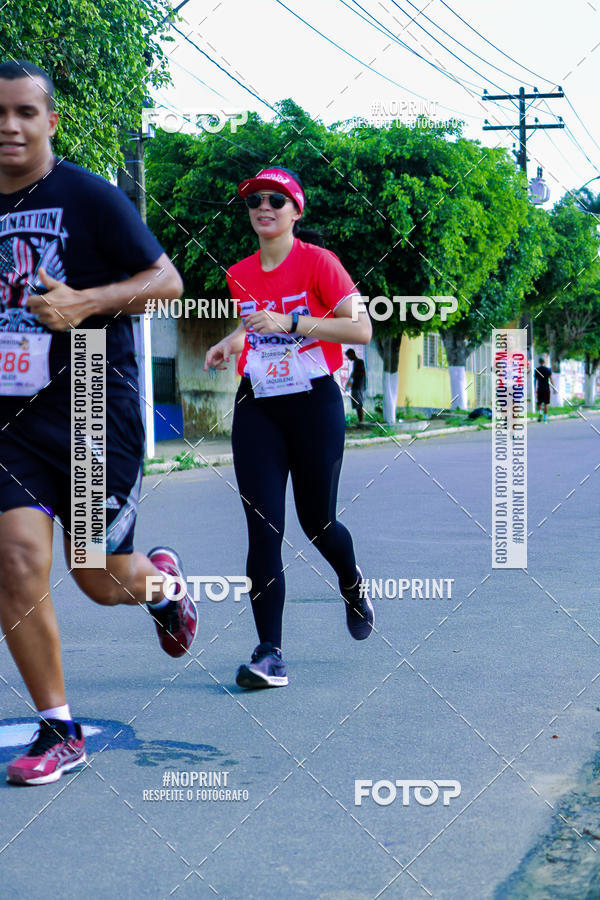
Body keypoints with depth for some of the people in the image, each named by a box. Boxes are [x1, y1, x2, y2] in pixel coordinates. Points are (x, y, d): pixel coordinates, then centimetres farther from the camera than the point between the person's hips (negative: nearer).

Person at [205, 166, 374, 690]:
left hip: (314, 403, -3)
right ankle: (270, 652, -8)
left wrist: (291, 323, -25)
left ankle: (353, 586, 43)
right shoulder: (240, 275, 8)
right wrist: (230, 344, 6)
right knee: (263, 528, -7)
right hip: (257, 408, 3)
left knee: (316, 521, 7)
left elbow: (362, 328, -17)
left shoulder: (317, 262, -8)